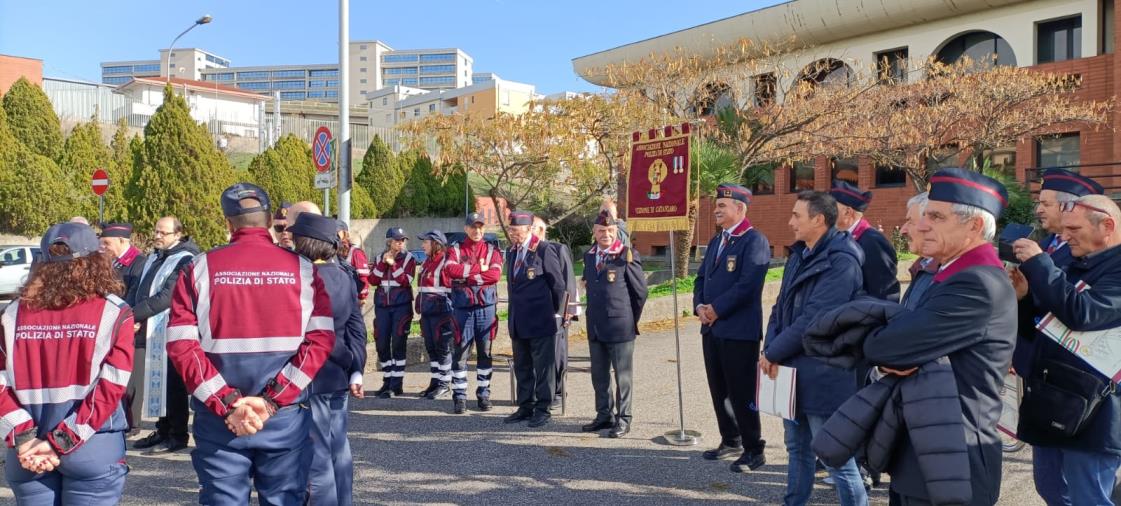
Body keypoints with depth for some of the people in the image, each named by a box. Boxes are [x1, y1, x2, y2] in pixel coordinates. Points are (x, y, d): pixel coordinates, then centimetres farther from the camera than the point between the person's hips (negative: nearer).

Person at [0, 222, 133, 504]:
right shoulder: (114, 312, -7)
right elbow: (110, 389, -13)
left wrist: (24, 438, -8)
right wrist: (60, 443, -11)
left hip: (27, 453, 3)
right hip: (92, 448, -3)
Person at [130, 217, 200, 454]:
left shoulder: (184, 260, -11)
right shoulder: (153, 258, 17)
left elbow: (167, 297, -19)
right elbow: (143, 292, 20)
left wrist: (133, 314, -18)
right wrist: (137, 319, 3)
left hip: (171, 332, -8)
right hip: (151, 332, 8)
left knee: (173, 384, -3)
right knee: (159, 382, 13)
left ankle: (178, 435, 5)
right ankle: (163, 431, 23)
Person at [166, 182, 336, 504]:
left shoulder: (200, 269, 0)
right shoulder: (302, 268, 0)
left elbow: (180, 344, -8)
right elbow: (321, 339, -9)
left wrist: (227, 403, -11)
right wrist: (272, 400, -11)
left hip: (218, 418, 0)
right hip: (286, 416, 0)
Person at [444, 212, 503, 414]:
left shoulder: (492, 250, 8)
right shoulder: (455, 249, 7)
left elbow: (495, 274, -11)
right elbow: (450, 269, -14)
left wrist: (465, 274, -12)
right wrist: (479, 268, -11)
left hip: (486, 306, 1)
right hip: (462, 306, -1)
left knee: (485, 351, 6)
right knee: (460, 351, -2)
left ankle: (483, 394, 16)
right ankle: (459, 396, 5)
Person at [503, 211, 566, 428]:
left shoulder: (544, 250, -11)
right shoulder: (511, 251, 12)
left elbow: (558, 284, -6)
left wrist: (556, 313, 1)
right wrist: (514, 316, 16)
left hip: (540, 321, -7)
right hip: (518, 322, 7)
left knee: (543, 367, 1)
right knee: (522, 367, 14)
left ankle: (543, 409, 10)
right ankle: (525, 406, 24)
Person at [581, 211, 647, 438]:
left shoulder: (627, 256, -10)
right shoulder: (589, 256, 9)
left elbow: (640, 291, -6)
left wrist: (631, 319, 3)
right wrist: (595, 316, 16)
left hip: (620, 327, -6)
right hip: (595, 326, 6)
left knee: (622, 376, 3)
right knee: (599, 375, 14)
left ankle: (623, 419, 13)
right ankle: (604, 415, 26)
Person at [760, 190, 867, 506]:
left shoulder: (841, 261, -18)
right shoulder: (799, 254, 10)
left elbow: (814, 319, -23)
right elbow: (782, 306, 11)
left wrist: (772, 353, -15)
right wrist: (771, 350, -4)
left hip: (822, 375, -9)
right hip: (792, 369, 9)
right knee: (797, 447, 21)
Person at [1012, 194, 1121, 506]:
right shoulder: (1078, 265, 12)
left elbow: (1081, 314, -30)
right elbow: (1048, 317, 17)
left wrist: (1038, 263, -22)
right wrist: (1025, 295, -4)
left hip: (1090, 414, -9)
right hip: (1051, 405, 9)